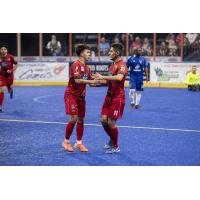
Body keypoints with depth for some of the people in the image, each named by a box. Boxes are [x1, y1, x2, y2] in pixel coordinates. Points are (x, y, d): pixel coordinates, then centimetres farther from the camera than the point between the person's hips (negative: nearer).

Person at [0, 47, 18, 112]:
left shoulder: (10, 57, -12)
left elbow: (16, 64, -1)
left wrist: (12, 70, -13)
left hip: (9, 75, 0)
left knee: (9, 90, 15)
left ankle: (11, 90, 58)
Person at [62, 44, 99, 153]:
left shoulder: (87, 67, 9)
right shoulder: (76, 65, -15)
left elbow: (90, 81, 12)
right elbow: (77, 80, -27)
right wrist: (92, 81, -27)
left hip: (81, 96, 8)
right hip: (71, 95, -8)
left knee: (81, 120, 8)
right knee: (74, 119, -12)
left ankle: (79, 143, 18)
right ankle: (66, 141, 4)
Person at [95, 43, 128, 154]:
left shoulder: (121, 65, -16)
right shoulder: (112, 64, 13)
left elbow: (119, 78, -36)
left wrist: (103, 77, -34)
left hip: (117, 98, -8)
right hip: (109, 96, 8)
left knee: (111, 122, -4)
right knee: (103, 120, 7)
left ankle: (115, 147, 12)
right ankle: (112, 140, 29)